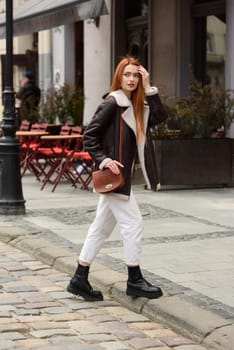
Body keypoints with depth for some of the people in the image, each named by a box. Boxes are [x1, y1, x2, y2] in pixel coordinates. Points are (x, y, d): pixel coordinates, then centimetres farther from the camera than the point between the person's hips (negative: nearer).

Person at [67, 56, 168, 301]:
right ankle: (134, 280, 8)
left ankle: (80, 279, 17)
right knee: (132, 223, -4)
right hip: (113, 174, -9)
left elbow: (160, 117, -1)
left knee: (102, 227, 11)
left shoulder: (137, 106, 11)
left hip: (121, 176, 9)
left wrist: (148, 88, -4)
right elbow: (89, 135, -13)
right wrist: (104, 160, -21)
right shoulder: (112, 103, -11)